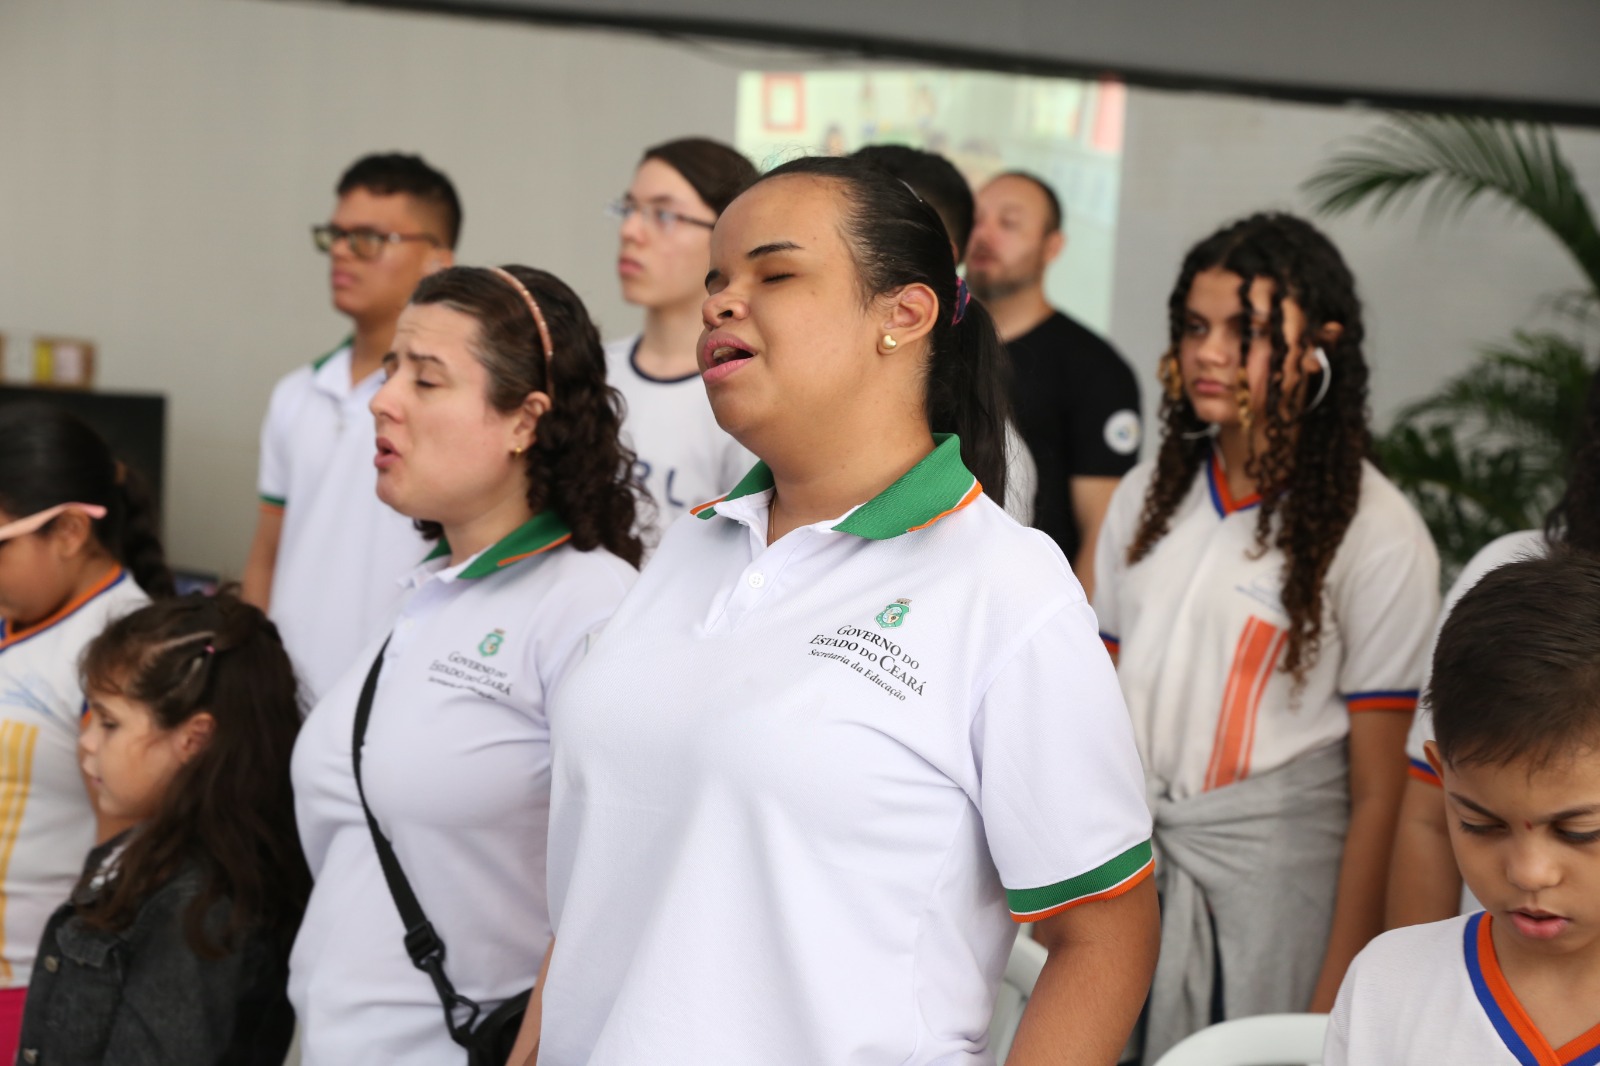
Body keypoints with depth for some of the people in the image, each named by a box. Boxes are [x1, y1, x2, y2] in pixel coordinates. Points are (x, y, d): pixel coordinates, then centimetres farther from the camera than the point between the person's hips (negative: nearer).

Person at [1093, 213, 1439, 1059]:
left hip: (1271, 869, -4)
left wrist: (1336, 997, -12)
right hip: (1127, 853, 5)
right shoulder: (1147, 496, 7)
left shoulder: (1378, 536, -9)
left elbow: (1379, 792, -10)